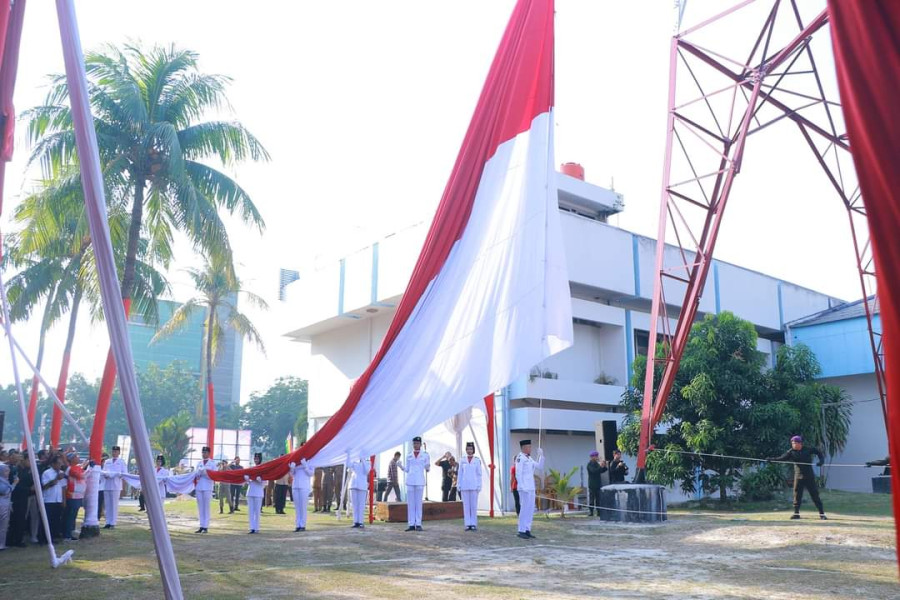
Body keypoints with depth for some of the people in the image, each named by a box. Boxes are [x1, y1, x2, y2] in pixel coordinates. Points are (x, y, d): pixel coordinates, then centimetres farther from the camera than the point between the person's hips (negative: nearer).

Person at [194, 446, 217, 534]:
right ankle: (201, 526, 9)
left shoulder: (213, 463, 3)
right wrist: (197, 477, -7)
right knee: (200, 508, 5)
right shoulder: (199, 463, 15)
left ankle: (206, 527, -1)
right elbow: (196, 474, 15)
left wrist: (205, 473, -16)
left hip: (207, 488, -4)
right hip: (198, 487, 4)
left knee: (206, 507, -2)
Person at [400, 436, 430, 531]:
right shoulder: (409, 455, 11)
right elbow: (407, 469, 13)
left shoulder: (425, 455, 4)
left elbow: (427, 469, 6)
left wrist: (427, 468, -16)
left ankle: (418, 524, 3)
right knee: (410, 503, 2)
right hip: (410, 481, 3)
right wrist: (401, 467, -5)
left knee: (418, 503, -1)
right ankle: (411, 524, 5)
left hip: (420, 481, -2)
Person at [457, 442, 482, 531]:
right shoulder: (463, 461, 7)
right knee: (466, 506, 3)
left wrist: (479, 486, -1)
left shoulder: (477, 460, 2)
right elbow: (460, 474, 9)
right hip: (464, 486, 2)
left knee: (474, 505, 0)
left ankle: (474, 524, 7)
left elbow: (479, 474, 4)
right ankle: (467, 524, 8)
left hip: (474, 486, -2)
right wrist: (459, 485, 5)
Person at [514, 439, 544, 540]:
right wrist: (522, 487, -19)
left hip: (531, 488, 9)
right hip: (524, 488, -9)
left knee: (530, 509, 9)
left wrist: (541, 455, 9)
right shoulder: (520, 457, -10)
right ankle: (521, 531, -2)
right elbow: (518, 473, -15)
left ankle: (527, 530, 15)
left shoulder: (530, 459, 15)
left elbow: (540, 467, 19)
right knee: (525, 509, -8)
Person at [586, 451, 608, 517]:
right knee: (591, 498, -6)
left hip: (598, 484, 7)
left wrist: (604, 466, 0)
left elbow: (601, 471, 16)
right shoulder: (590, 464, -8)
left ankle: (599, 512, 8)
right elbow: (593, 471, -23)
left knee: (598, 499, 6)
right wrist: (600, 466, -26)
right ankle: (590, 511, -3)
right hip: (592, 485, -7)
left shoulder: (596, 463, 15)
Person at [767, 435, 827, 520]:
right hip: (798, 477, 2)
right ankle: (796, 513, 14)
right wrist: (772, 459, -25)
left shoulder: (808, 450, -2)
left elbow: (818, 452, 12)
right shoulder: (791, 452, -1)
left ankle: (822, 514, 7)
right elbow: (782, 458, -11)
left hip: (809, 477, -2)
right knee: (797, 495, 5)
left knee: (815, 495, 0)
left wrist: (821, 460, -4)